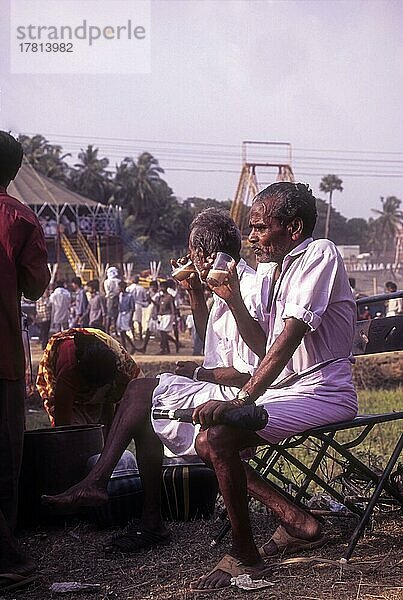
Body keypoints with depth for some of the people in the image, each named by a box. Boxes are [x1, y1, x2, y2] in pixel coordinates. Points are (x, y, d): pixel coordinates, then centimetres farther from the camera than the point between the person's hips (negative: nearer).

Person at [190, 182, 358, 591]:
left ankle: (244, 557, -11)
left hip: (322, 391, -10)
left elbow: (289, 338, -23)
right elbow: (262, 345, 18)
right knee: (207, 442, 3)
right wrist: (233, 298, 6)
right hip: (286, 389, 10)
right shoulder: (281, 268, 17)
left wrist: (243, 399, -28)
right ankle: (298, 523, 3)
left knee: (217, 437, -25)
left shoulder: (319, 254, -13)